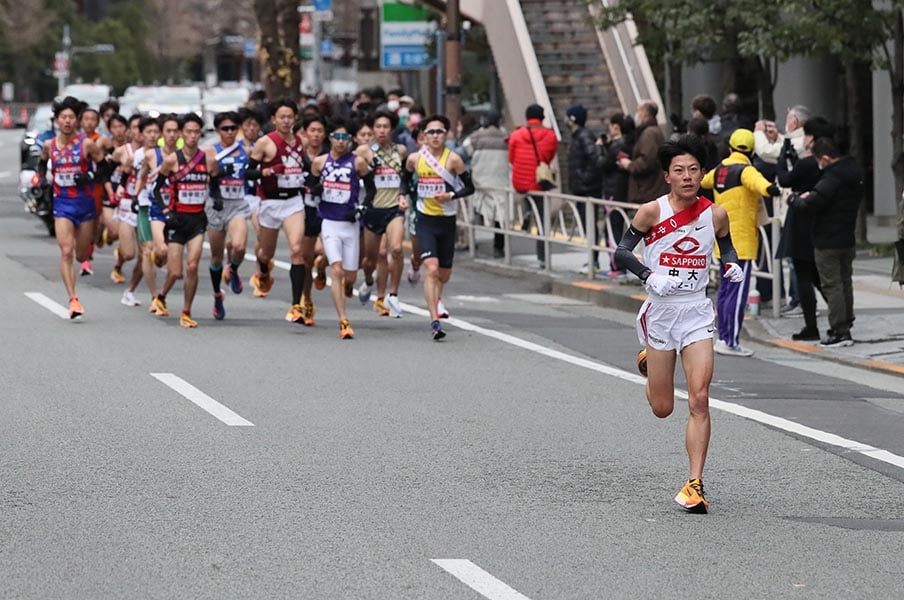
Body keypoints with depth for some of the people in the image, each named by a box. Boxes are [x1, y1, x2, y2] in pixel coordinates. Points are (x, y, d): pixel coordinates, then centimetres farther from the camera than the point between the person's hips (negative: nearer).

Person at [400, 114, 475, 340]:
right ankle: (434, 321, -21)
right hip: (425, 220, -1)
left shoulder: (453, 159, -8)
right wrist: (403, 194, -1)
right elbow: (405, 178, 18)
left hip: (447, 221, 1)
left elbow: (469, 187, -2)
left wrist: (451, 195, -18)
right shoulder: (415, 159, -1)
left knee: (444, 274, 13)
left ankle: (436, 300, 47)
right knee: (432, 269, -18)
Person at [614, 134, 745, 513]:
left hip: (696, 312, 1)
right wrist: (649, 276, -22)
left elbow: (726, 246, 18)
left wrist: (733, 265, -4)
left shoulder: (715, 214, 0)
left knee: (699, 400, -13)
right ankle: (649, 362, 45)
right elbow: (621, 251, -6)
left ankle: (695, 484, -10)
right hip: (660, 310, -1)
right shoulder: (652, 212, -9)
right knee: (662, 408, 9)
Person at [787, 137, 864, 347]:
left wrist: (793, 200, -6)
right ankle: (846, 327, 24)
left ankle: (839, 331, -3)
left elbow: (811, 204, -27)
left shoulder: (832, 177, -23)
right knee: (845, 282, 17)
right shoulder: (854, 171, 7)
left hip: (827, 242, -9)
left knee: (832, 285, -3)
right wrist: (810, 197, 9)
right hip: (848, 239, 9)